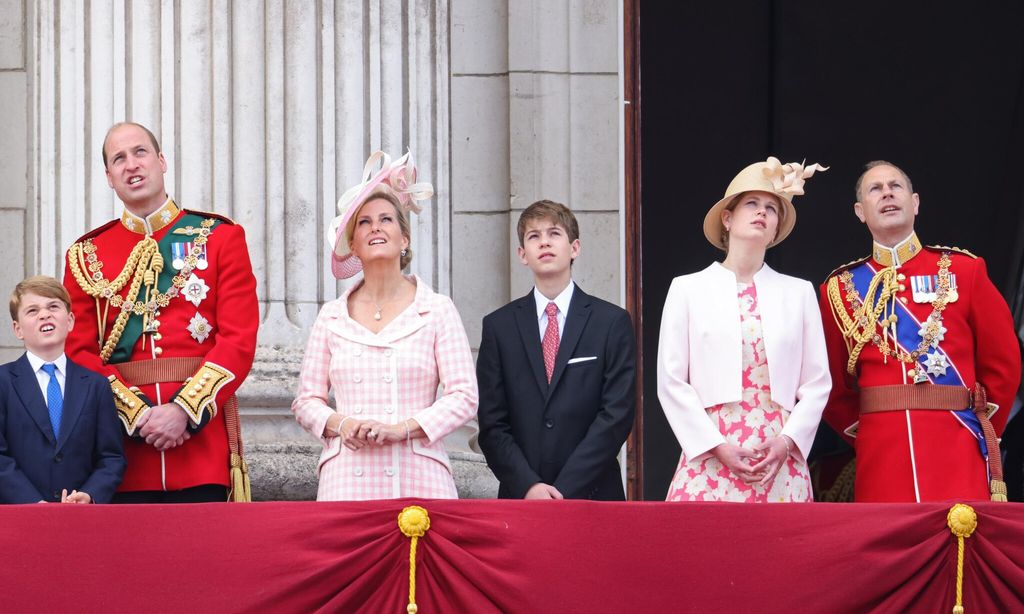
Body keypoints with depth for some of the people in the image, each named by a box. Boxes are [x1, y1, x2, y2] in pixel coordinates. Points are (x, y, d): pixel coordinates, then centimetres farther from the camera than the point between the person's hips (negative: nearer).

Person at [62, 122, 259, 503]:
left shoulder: (220, 238, 7)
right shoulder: (85, 256, 11)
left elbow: (240, 339, -1)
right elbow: (80, 351, 5)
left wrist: (183, 410, -13)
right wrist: (139, 414, -11)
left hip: (202, 437, -1)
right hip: (124, 450, 1)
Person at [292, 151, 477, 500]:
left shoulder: (437, 310, 6)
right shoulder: (333, 317, 12)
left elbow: (465, 397, 1)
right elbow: (306, 399, 13)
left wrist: (402, 428, -11)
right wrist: (341, 424, -8)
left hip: (418, 477, -1)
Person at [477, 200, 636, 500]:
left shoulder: (612, 323, 3)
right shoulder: (499, 326, 8)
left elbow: (616, 416, -4)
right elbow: (491, 423, 3)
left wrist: (565, 490, -12)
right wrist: (527, 486, -11)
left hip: (592, 496, -1)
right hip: (519, 497, 1)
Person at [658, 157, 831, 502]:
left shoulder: (799, 293, 15)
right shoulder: (689, 289, 9)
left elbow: (817, 384, 11)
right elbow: (671, 382, 3)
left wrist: (787, 441, -5)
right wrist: (717, 446, -7)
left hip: (780, 463, 1)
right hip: (710, 458, -1)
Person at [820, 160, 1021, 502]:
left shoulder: (963, 270, 8)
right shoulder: (841, 288, 10)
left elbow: (1002, 364, 9)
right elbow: (834, 384, 13)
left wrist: (982, 433, 8)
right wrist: (864, 433, 6)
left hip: (957, 449, -1)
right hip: (881, 459, 1)